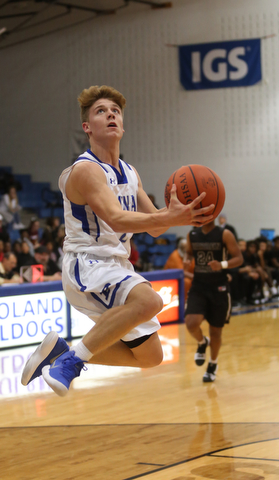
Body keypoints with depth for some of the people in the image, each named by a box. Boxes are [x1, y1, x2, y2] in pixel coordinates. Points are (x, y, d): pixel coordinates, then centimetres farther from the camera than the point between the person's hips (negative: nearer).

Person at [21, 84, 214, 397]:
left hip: (117, 267, 9)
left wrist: (176, 212, -9)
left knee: (150, 356, 12)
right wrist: (171, 218, -44)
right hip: (85, 264, -9)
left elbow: (154, 227, 13)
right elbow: (117, 219, -31)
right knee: (148, 300, -37)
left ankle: (62, 351, 19)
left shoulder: (130, 174, 12)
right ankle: (73, 360, -25)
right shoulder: (86, 170, -16)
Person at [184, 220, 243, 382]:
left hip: (219, 288, -2)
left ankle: (213, 365, 32)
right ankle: (202, 342, 17)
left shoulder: (225, 235, -9)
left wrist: (222, 264, -28)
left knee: (216, 329, 8)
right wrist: (187, 259, -5)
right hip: (198, 286, 2)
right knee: (191, 323, -19)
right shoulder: (192, 235, 4)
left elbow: (239, 258, -10)